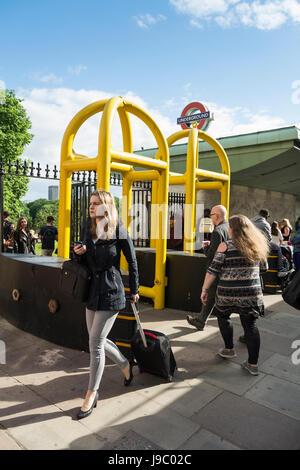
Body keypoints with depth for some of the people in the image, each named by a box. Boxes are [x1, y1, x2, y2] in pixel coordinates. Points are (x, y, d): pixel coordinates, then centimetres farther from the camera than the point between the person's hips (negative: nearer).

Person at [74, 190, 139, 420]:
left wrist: (134, 290, 3)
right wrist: (80, 253, -8)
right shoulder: (89, 229, 6)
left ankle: (92, 394, 16)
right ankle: (126, 365, 41)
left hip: (111, 292, -7)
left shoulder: (119, 231, -11)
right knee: (98, 339, 15)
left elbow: (132, 262, -3)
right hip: (92, 290, 7)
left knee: (96, 343, -3)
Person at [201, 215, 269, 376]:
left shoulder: (225, 246, -8)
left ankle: (229, 349, 31)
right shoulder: (257, 245, 5)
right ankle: (253, 364, 15)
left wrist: (204, 289, -3)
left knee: (223, 316, 22)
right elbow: (264, 268, 17)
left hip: (228, 293, -3)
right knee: (250, 325, 11)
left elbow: (213, 270, -10)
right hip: (252, 293, 3)